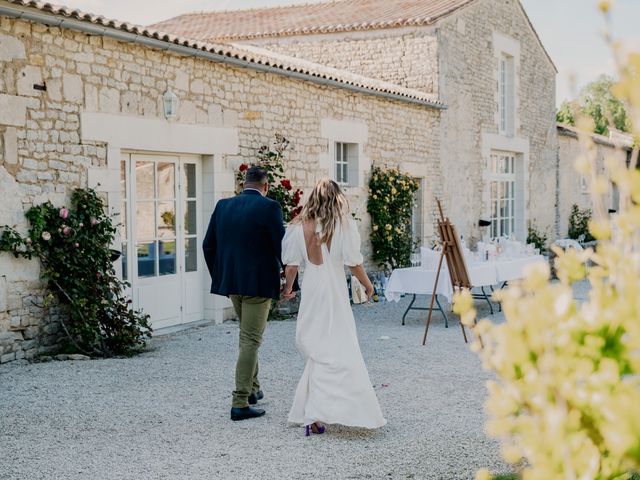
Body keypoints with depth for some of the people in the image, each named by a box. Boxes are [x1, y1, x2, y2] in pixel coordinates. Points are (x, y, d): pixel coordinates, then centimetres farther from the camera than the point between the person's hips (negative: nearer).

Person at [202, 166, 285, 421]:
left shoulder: (223, 206, 5)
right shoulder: (269, 207, -11)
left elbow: (208, 245, 8)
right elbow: (282, 246, -12)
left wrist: (219, 277, 18)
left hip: (231, 283, 6)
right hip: (259, 283, -6)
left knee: (248, 336, 23)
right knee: (250, 341, -2)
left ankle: (252, 389, 33)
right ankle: (240, 403, -3)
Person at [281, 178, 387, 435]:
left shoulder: (299, 227, 3)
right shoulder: (344, 224, -4)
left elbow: (292, 265, 4)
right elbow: (354, 263, -4)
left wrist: (288, 288, 21)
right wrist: (368, 285, 12)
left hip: (309, 293, 4)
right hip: (334, 293, -4)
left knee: (318, 353, 15)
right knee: (338, 350, -2)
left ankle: (310, 413, 20)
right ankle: (315, 414, -13)